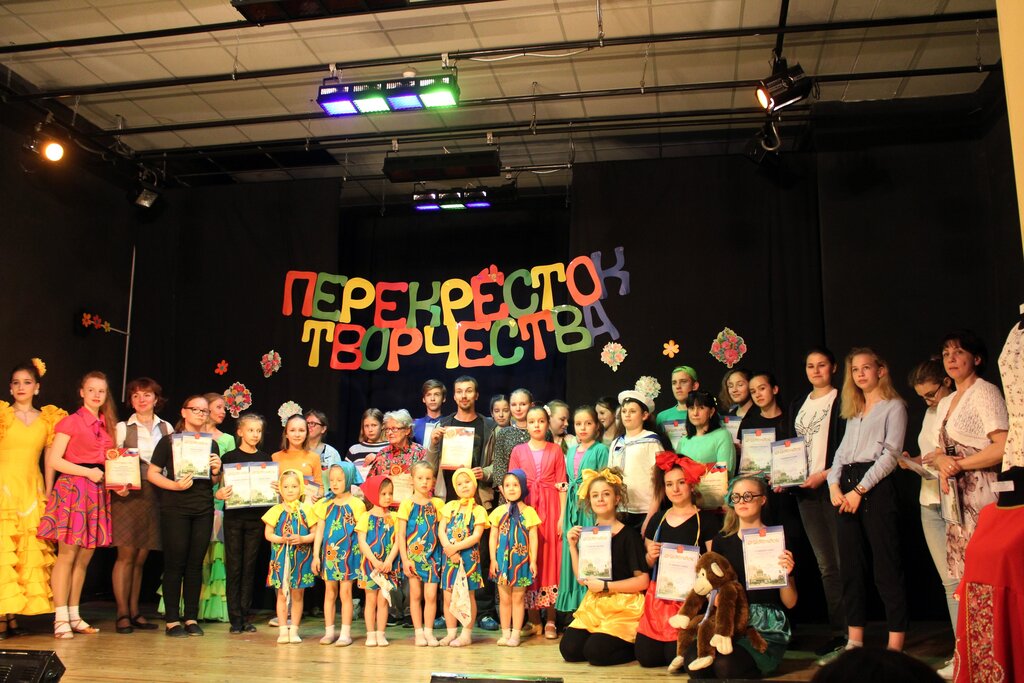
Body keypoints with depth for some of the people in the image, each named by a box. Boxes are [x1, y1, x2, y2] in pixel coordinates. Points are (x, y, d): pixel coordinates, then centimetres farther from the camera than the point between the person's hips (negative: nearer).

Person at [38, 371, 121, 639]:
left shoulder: (107, 425, 16)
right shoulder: (71, 421, -1)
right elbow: (53, 460, -8)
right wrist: (88, 472, -13)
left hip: (98, 492, 6)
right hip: (72, 488, -6)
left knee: (85, 557, 8)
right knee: (67, 554, -6)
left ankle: (74, 616, 15)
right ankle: (61, 619, -1)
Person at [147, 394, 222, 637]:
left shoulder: (211, 444, 14)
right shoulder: (169, 441, 1)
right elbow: (152, 473, -3)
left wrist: (216, 471, -3)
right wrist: (174, 485, -17)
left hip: (203, 509, 4)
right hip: (175, 508, -4)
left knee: (196, 563, 6)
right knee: (175, 563, -2)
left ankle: (192, 618, 14)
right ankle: (172, 620, 6)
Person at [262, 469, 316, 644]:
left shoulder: (306, 510, 1)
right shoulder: (276, 511, 1)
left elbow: (314, 533, 1)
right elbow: (268, 534, 0)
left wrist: (302, 539, -17)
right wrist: (282, 539, -17)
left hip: (301, 557, 0)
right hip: (281, 557, 0)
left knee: (297, 595, 7)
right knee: (282, 594, 4)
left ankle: (294, 630, 15)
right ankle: (283, 630, 12)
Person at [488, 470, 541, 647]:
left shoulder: (529, 511, -2)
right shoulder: (498, 511, 2)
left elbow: (533, 538, -1)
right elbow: (493, 537, 4)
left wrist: (533, 561, -4)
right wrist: (493, 559, -1)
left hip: (521, 559, -1)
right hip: (502, 559, 1)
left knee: (518, 598, 5)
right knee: (504, 599, 8)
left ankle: (515, 634, 12)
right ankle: (505, 633, 17)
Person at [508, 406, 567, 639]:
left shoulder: (556, 451, 6)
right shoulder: (518, 451, 7)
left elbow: (562, 485, 3)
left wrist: (562, 516, -5)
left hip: (551, 510, -1)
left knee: (551, 560, 0)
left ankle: (550, 621, 8)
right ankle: (533, 621, 12)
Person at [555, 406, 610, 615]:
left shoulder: (600, 450, -2)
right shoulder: (571, 451, 15)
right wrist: (563, 514, 14)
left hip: (591, 508, -6)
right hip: (573, 505, 6)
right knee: (571, 553, 7)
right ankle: (574, 604, 15)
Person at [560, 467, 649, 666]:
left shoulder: (628, 535, -10)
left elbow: (643, 581, -14)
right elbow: (582, 578, 9)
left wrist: (605, 586, -15)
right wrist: (573, 547, -1)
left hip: (624, 605, -6)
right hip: (594, 604, 6)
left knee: (595, 652, -20)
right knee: (569, 649, -10)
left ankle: (636, 646, 5)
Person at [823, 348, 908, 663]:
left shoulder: (893, 406, 1)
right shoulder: (853, 411, 22)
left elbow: (890, 454, -8)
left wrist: (860, 490, -14)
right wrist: (834, 485, 0)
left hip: (875, 487, -7)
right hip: (846, 488, 7)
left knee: (886, 567, -7)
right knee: (850, 567, 8)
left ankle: (895, 647, -3)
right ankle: (854, 642, 14)